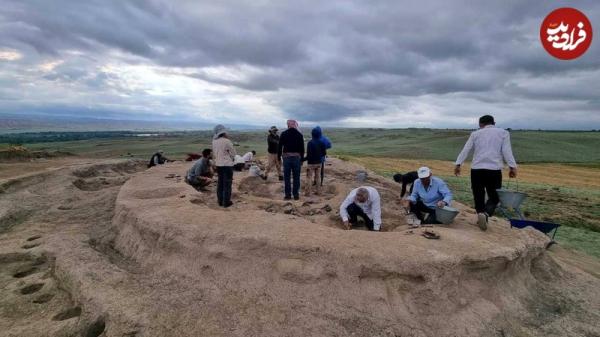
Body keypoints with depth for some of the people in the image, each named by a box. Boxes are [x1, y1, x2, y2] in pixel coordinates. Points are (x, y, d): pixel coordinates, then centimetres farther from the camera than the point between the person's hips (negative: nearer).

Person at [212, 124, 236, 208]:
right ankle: (226, 202, 9)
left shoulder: (214, 141, 0)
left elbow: (214, 152, 11)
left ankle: (220, 201, 22)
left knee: (220, 183, 15)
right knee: (227, 184, 3)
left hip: (218, 164, 6)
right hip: (227, 165, -6)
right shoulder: (227, 141, -17)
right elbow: (233, 153, -7)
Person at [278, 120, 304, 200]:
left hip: (286, 157, 0)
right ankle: (296, 195, 9)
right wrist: (302, 159, 10)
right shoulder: (299, 134, 3)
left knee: (287, 177, 5)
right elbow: (302, 148, 4)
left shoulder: (284, 134, 1)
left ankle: (288, 195, 6)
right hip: (297, 157, 1)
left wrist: (279, 157, 7)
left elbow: (280, 146, 1)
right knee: (296, 177, 6)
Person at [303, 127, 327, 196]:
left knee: (309, 178, 3)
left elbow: (309, 155, -21)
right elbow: (324, 153, 5)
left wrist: (302, 160, -10)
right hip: (319, 163, 5)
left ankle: (307, 192, 5)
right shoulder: (321, 143, -1)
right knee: (317, 177, 15)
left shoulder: (310, 143, -18)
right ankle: (318, 191, 21)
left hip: (311, 163, -5)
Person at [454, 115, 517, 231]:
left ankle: (480, 214, 11)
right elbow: (507, 151, -2)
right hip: (494, 169, -1)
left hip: (476, 169, 1)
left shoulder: (475, 134, 12)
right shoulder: (503, 133, 10)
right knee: (494, 197, 6)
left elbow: (466, 150, 4)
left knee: (478, 195, 13)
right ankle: (485, 214, -18)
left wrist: (458, 164, 3)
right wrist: (512, 166, -5)